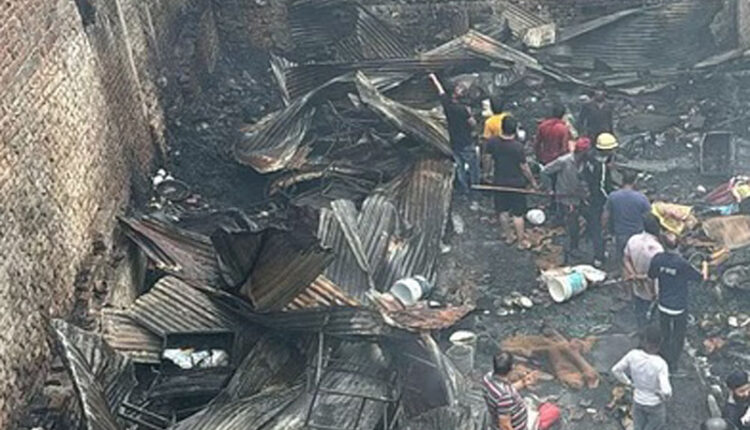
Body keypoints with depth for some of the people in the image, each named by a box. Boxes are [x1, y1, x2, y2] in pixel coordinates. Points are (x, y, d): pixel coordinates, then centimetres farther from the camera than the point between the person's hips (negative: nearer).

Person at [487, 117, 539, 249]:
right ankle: (521, 241, 22)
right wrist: (533, 181, -1)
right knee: (518, 214, 10)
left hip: (499, 182, 4)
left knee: (503, 211, 21)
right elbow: (524, 168, -17)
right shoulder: (518, 147, -26)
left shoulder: (492, 142, -15)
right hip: (516, 184, -4)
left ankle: (508, 236, 37)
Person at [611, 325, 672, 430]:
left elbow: (616, 370, -8)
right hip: (655, 405, -4)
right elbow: (666, 391, -36)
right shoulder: (660, 363, -32)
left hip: (638, 401, 4)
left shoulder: (633, 355, -20)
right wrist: (664, 396, -13)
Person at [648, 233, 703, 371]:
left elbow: (651, 275, 2)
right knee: (678, 336, 20)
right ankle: (674, 364, 35)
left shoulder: (657, 259, -17)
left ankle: (665, 362, 37)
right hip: (679, 307, -3)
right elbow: (701, 277, -13)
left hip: (663, 305, 3)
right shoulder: (683, 264, -28)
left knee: (665, 335, 23)